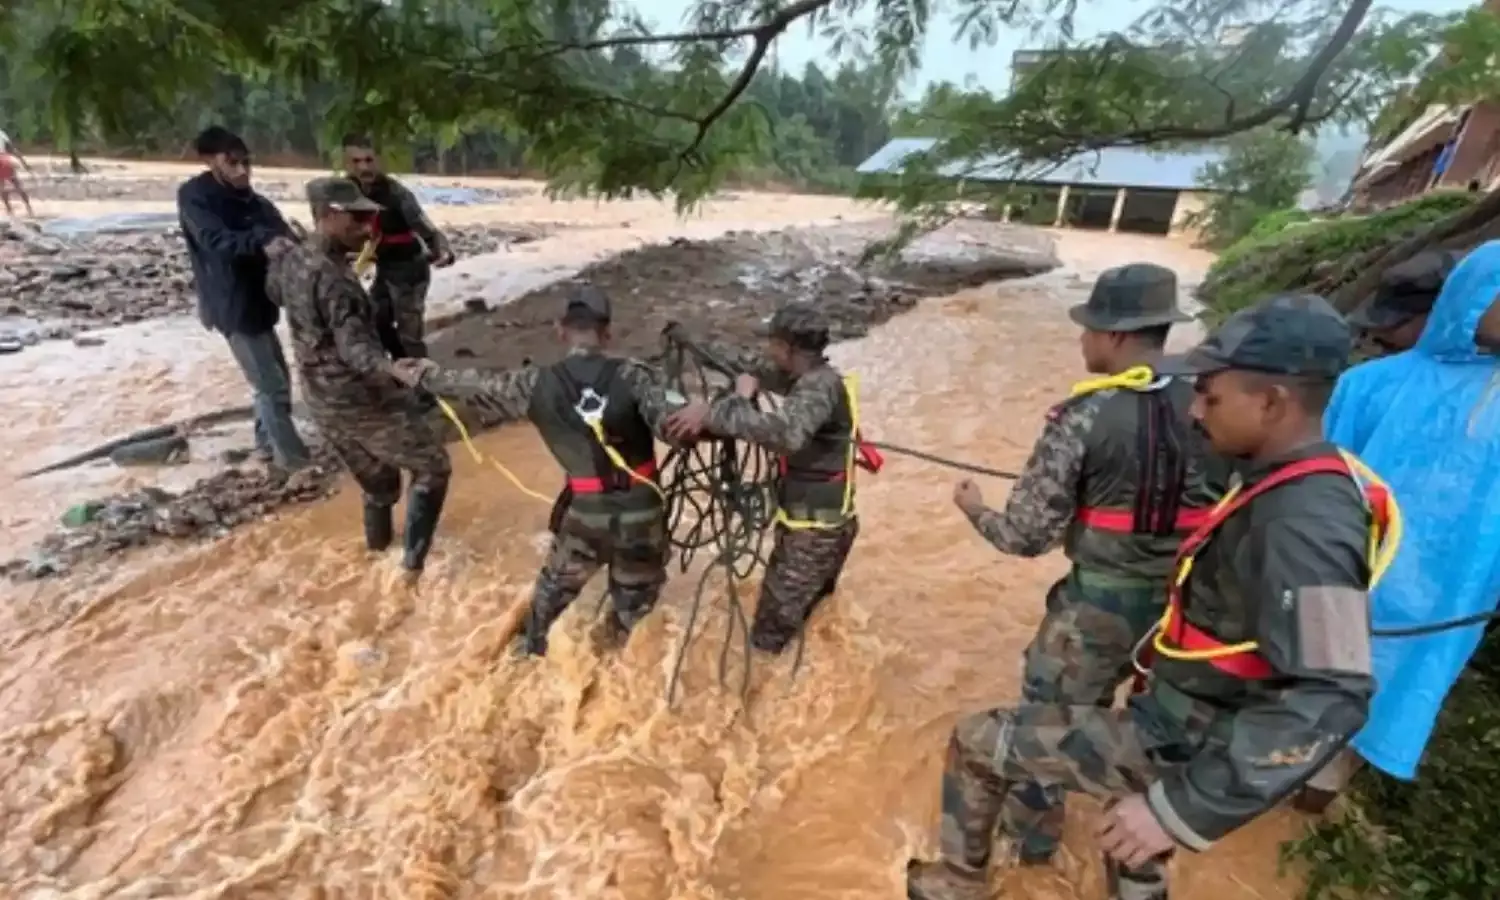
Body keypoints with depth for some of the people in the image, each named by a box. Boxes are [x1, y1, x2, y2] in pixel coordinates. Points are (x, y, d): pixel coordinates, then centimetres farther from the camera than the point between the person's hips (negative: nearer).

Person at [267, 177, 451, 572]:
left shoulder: (289, 262, 3)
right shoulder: (333, 278, -25)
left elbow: (275, 291, 27)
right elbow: (354, 347, -37)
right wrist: (394, 370, -55)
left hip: (322, 405, 9)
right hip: (364, 401, -9)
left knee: (377, 482, 27)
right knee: (433, 467, 7)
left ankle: (379, 539, 44)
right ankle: (415, 556, 7)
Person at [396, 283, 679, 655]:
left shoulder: (538, 383, -9)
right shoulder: (633, 376, -17)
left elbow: (479, 384, 7)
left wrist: (429, 375, 22)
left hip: (585, 511, 2)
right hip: (642, 509, -2)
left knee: (558, 582, 29)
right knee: (636, 590, 25)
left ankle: (531, 646, 51)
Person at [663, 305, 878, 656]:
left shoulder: (820, 386, -26)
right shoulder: (805, 377, 3)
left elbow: (787, 432, -46)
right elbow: (751, 364, 16)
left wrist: (714, 412, -44)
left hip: (814, 529, -10)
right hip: (823, 522, 10)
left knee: (769, 636, 1)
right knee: (809, 607, 29)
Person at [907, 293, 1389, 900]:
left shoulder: (1303, 526, -30)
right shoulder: (1289, 484, 0)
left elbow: (1326, 702, -35)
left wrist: (1183, 810, -35)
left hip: (1177, 743, -9)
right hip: (1184, 721, 9)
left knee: (975, 744, -2)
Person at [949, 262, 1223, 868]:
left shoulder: (1082, 417, -21)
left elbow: (1026, 537, -18)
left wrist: (976, 510, 1)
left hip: (1096, 603, -5)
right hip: (1179, 600, 6)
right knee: (1093, 699, 32)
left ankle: (1031, 835, 34)